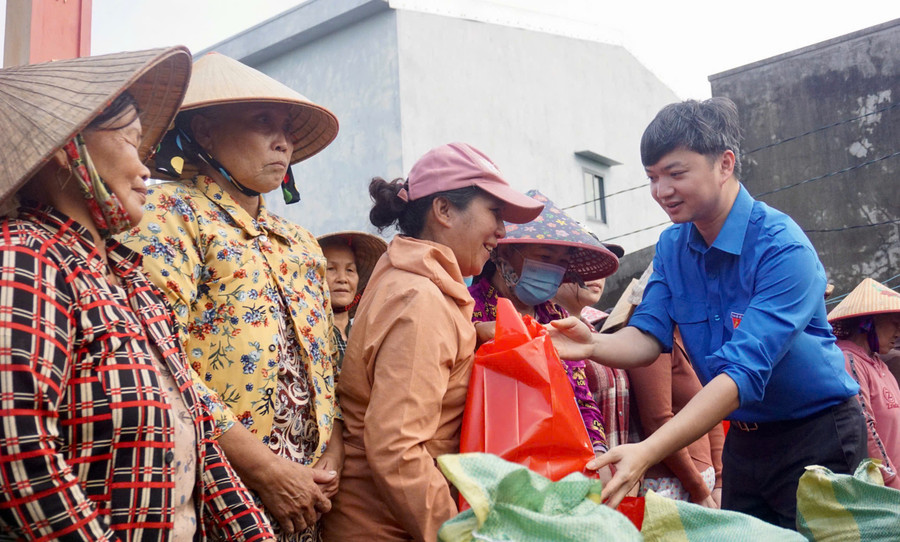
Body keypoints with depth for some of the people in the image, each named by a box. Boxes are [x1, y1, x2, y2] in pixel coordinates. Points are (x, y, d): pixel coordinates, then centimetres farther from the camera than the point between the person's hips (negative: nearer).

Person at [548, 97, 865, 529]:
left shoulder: (782, 248, -25)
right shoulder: (672, 246, -1)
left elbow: (744, 372, -34)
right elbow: (647, 336, -8)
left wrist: (647, 453, -43)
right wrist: (594, 345, -32)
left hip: (816, 436, -6)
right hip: (744, 440, 7)